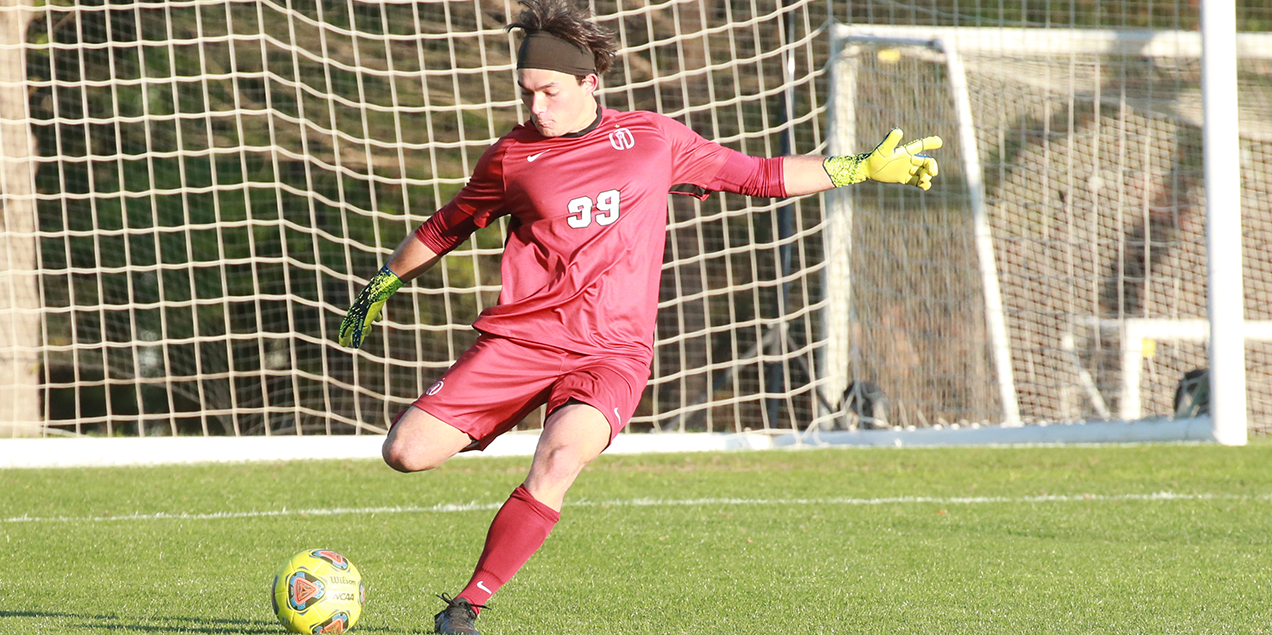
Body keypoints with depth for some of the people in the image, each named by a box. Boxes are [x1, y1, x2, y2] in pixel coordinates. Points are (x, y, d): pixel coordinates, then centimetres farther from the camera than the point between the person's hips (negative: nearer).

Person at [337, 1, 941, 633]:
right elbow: (447, 226, 24)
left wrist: (865, 168, 17)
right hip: (519, 338, 1)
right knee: (406, 453, -14)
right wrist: (380, 287, 31)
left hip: (611, 351, -1)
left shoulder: (654, 139, 9)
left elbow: (760, 175, 19)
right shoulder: (513, 155, 7)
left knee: (558, 462, -32)